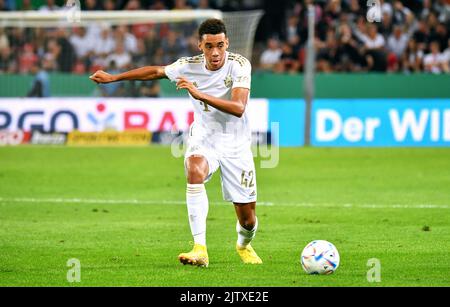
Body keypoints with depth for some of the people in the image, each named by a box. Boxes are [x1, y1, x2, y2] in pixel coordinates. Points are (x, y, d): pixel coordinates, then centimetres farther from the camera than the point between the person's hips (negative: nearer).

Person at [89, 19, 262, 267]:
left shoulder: (239, 65, -20)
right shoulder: (190, 66, -10)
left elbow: (238, 108, -32)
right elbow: (156, 71, 9)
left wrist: (199, 94, -41)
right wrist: (113, 78, 14)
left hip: (236, 145, -1)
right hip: (203, 138, 1)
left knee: (248, 219, 1)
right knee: (194, 170, -36)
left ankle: (244, 245, 41)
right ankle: (200, 250, -40)